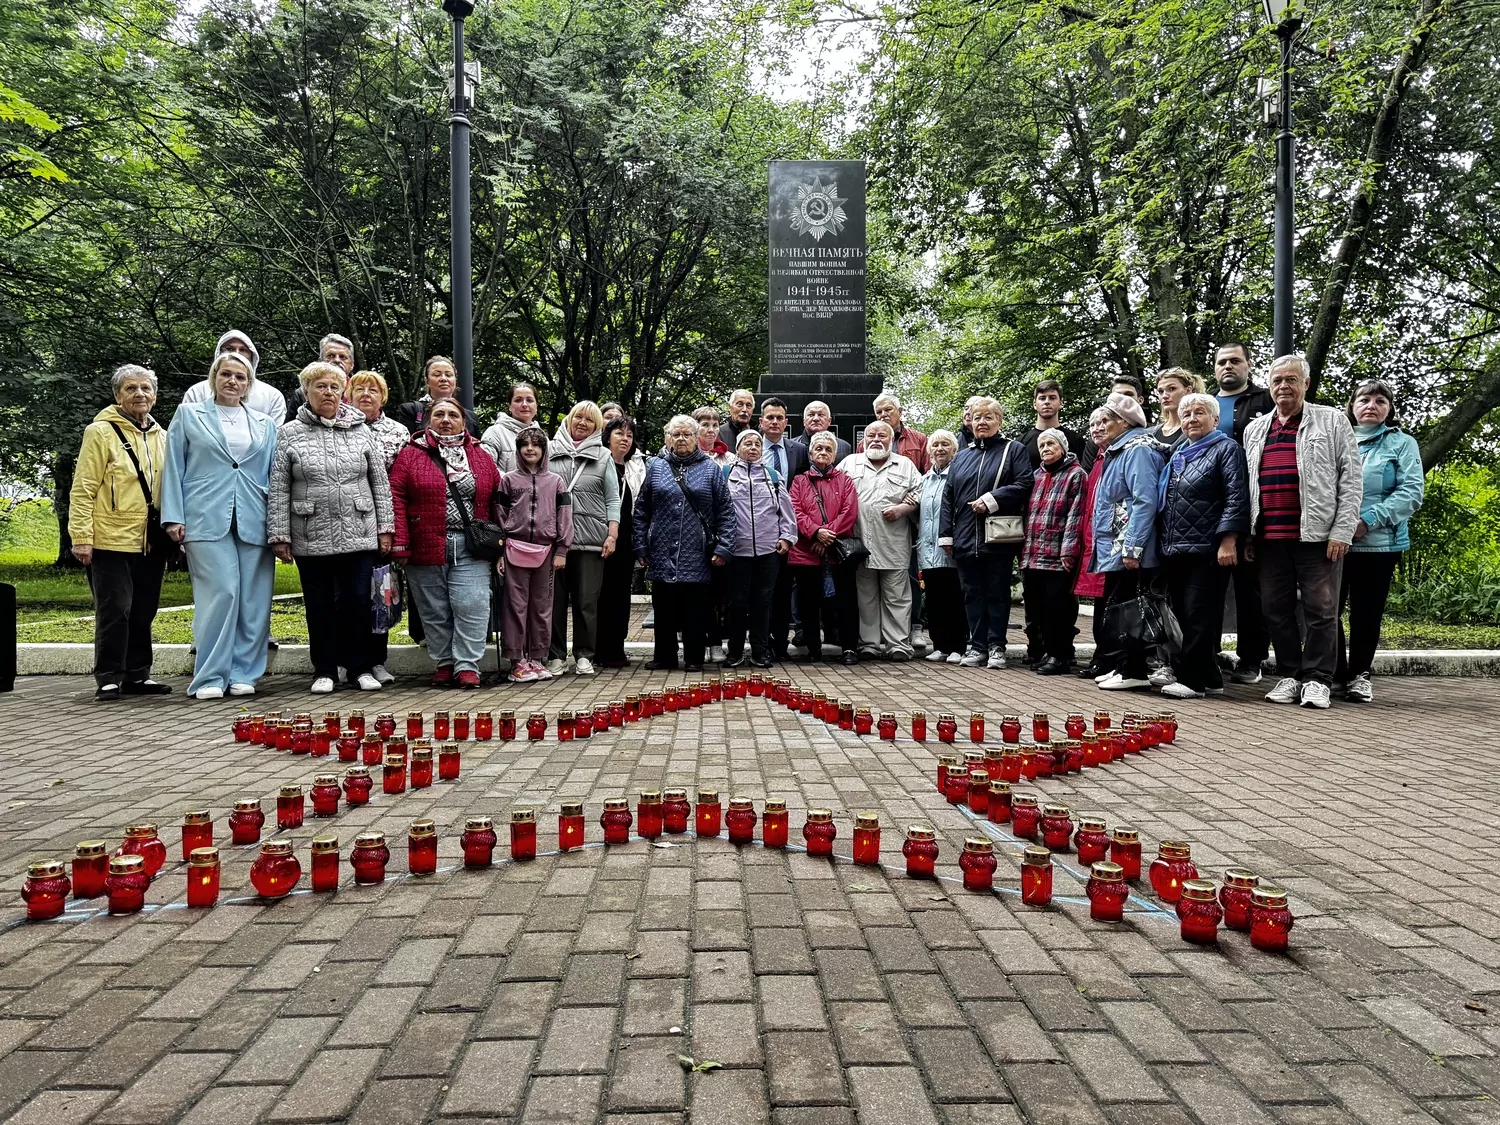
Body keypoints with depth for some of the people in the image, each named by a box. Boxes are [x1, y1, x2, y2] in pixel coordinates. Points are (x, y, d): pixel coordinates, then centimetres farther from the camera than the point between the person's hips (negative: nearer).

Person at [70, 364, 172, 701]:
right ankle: (109, 679, 7)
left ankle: (137, 675, 20)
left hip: (150, 543, 5)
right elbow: (83, 489, -7)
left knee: (143, 612, 10)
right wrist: (81, 538, -13)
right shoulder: (101, 432, -3)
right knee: (114, 611, -3)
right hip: (112, 541, -5)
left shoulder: (161, 437, 14)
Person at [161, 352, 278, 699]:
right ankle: (209, 678, -4)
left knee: (254, 599, -1)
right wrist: (174, 516, -2)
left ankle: (243, 674, 9)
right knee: (221, 592, -12)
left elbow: (274, 475, 16)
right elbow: (174, 468, 8)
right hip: (207, 520, -3)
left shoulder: (264, 424, 18)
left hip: (253, 523, 3)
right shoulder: (188, 415, 13)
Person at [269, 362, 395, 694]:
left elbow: (380, 483, 9)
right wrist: (279, 535, -4)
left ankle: (361, 668, 15)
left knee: (358, 602, 3)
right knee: (320, 606, 8)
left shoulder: (361, 431, 8)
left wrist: (385, 526, 4)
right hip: (311, 539, 0)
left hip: (359, 536, 1)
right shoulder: (289, 434, 4)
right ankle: (324, 670, 19)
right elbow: (278, 489, 2)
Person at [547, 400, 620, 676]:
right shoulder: (550, 451, 9)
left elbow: (612, 500, 8)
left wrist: (612, 535, -1)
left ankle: (584, 656, 12)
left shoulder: (603, 457, 11)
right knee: (555, 599, 4)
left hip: (590, 539, 0)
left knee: (587, 600, 2)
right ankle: (556, 656, 13)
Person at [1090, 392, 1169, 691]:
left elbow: (1145, 502, -21)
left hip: (1128, 551, -10)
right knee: (1112, 609, 12)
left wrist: (1133, 549, -24)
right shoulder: (1117, 451, 21)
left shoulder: (1138, 450, -11)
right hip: (1114, 549, 10)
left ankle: (1133, 672, -3)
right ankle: (1120, 667, 19)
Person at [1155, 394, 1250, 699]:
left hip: (1207, 550, -7)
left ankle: (1194, 679, -2)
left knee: (1199, 615, -6)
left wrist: (1228, 541, -18)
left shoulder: (1226, 448, 0)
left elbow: (1236, 497, -10)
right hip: (1175, 549, 7)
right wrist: (1164, 542, 19)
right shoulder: (1178, 454, 21)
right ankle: (1194, 673, 17)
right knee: (1182, 614, 9)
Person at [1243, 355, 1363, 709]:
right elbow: (1245, 485, 18)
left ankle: (1317, 679, 6)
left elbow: (1351, 478, 0)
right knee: (1276, 609, 6)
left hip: (1318, 534, -4)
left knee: (1321, 609, -1)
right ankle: (1289, 676, 16)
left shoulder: (1332, 421, 6)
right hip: (1269, 537, 4)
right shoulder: (1255, 429, 17)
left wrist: (1342, 531, -9)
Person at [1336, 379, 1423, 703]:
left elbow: (1411, 493, -5)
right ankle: (1335, 673, 15)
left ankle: (1359, 675, 17)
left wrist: (1368, 521, -17)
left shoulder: (1402, 444, 6)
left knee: (1366, 613, 4)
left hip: (1379, 544, -2)